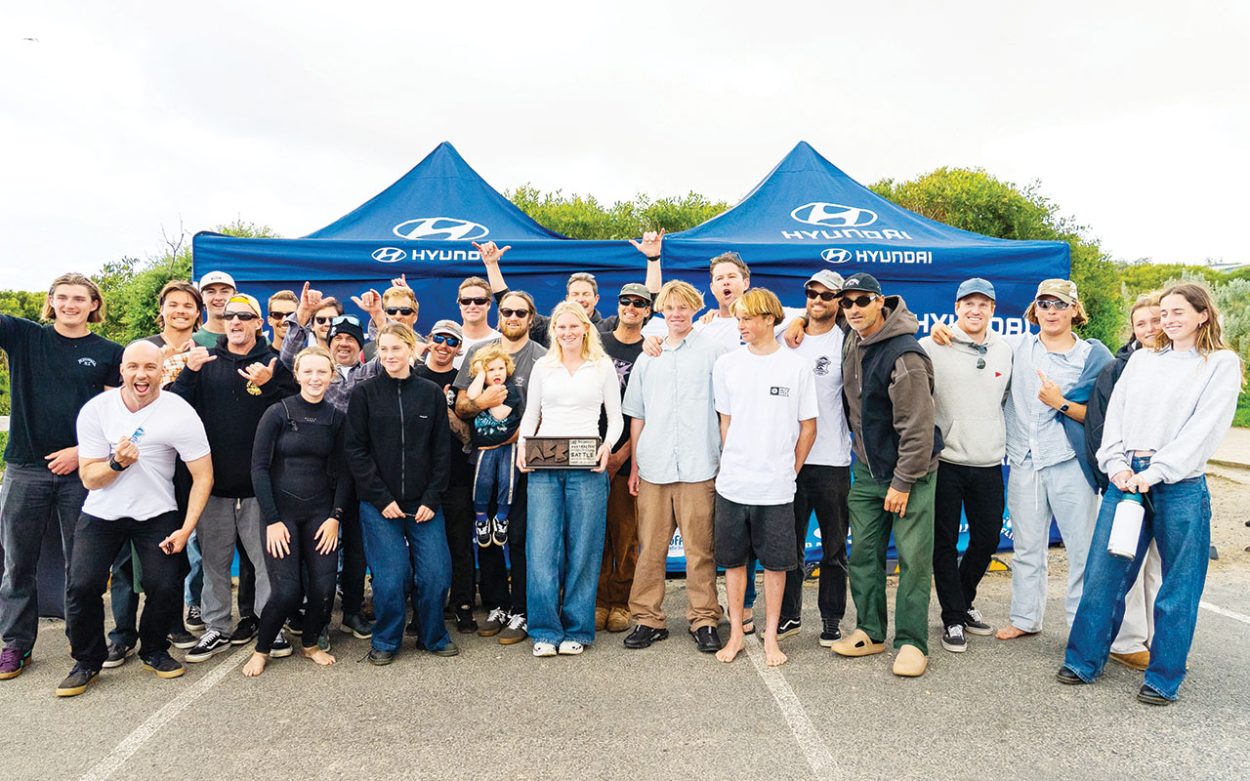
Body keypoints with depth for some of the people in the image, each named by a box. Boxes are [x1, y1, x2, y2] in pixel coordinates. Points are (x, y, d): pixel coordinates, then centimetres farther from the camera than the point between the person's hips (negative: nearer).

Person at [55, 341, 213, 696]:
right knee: (82, 585, -11)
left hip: (157, 514, -1)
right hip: (101, 514, 1)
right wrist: (117, 462, -28)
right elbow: (88, 478, -6)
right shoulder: (96, 410, -9)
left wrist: (186, 529, -17)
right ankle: (87, 660, 14)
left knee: (166, 587, -12)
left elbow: (203, 476, -12)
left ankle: (153, 651, 17)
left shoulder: (180, 414, -15)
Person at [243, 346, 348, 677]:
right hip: (281, 511, -3)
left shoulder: (335, 418, 3)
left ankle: (310, 643, 26)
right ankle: (261, 649, 18)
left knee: (324, 588, -1)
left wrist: (335, 516, -3)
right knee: (287, 592, -8)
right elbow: (259, 467, -8)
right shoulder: (277, 413, -7)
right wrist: (272, 520, -11)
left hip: (320, 513, 3)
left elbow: (341, 472, 6)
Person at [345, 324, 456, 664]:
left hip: (423, 503, 2)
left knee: (436, 573, -1)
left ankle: (433, 636, 22)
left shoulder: (431, 393, 5)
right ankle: (385, 641, 20)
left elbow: (442, 450, 5)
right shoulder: (364, 394, 1)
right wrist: (382, 499, -9)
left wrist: (431, 499, -4)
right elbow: (356, 451, -3)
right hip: (379, 504, -1)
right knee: (390, 577, -3)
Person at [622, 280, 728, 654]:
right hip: (653, 467, 3)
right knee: (649, 548, 5)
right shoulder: (647, 358, 15)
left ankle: (704, 620, 13)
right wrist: (634, 464, 13)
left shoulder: (712, 352, 4)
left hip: (698, 467, -3)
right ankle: (648, 618, 16)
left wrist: (728, 460, -1)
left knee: (699, 549, 2)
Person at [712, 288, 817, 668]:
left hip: (776, 487, -2)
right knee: (733, 560, 10)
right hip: (732, 484, 2)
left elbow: (808, 427, 4)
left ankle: (771, 636, 22)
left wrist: (789, 472, 5)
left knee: (775, 563, 8)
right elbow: (725, 422, 10)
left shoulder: (797, 367, -3)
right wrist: (734, 465, 7)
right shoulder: (726, 364, 3)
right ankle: (736, 633, 25)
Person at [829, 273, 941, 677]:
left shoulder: (905, 356, -22)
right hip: (867, 466, 8)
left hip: (909, 470, -7)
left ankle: (911, 641, 10)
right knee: (863, 551, 10)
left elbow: (917, 427, -22)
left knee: (914, 558, -1)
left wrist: (903, 482, -19)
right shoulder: (853, 340, 2)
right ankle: (870, 631, 23)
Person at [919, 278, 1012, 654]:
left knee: (988, 539, 13)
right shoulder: (932, 347, -7)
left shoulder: (1004, 351, 8)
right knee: (945, 544, 3)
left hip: (989, 463, 4)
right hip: (945, 461, -4)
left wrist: (997, 438, 17)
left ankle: (964, 600, 35)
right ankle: (953, 618, 18)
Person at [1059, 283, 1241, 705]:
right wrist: (1117, 464, -5)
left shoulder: (1222, 364, 2)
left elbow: (1204, 429, -8)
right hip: (1126, 479, 4)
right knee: (1101, 574, 4)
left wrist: (1154, 472, -16)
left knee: (1178, 587, 6)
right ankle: (1084, 661, 17)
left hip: (1180, 486, -3)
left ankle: (1164, 678, 20)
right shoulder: (1142, 359, 15)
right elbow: (1115, 413, 10)